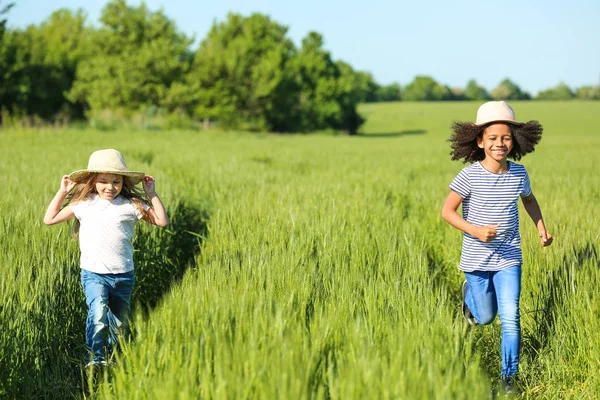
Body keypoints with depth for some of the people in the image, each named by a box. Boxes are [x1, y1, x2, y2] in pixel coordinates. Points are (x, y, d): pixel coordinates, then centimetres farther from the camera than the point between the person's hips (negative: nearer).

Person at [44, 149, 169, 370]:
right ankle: (96, 357, -17)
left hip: (123, 275, 2)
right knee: (98, 313, -27)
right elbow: (49, 219, 9)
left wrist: (152, 194, -4)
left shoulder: (131, 205, -1)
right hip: (93, 274, -2)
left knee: (119, 323, 12)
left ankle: (112, 357, 36)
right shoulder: (84, 204, 1)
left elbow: (162, 221, 1)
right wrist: (62, 192, 4)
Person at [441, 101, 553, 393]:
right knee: (485, 318, 15)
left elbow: (529, 199, 18)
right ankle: (469, 292, 49)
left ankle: (509, 377, 6)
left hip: (509, 259, 2)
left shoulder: (518, 173, -3)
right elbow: (447, 211, -11)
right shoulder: (470, 175, -15)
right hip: (476, 259, -1)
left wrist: (541, 228, 5)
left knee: (510, 318, -7)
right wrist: (476, 231, -25)